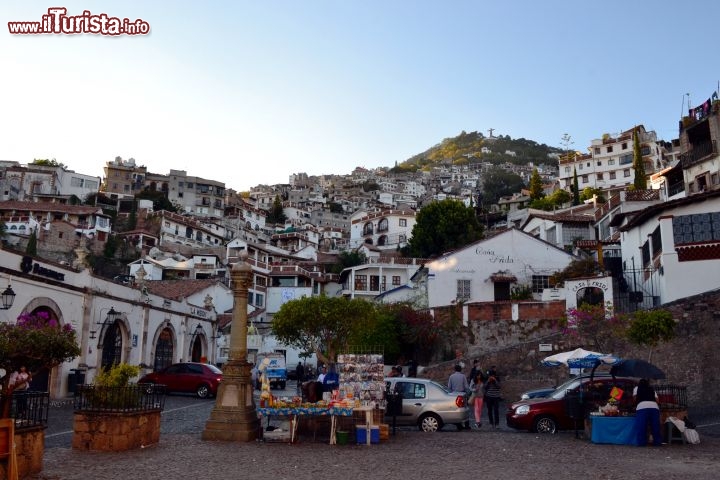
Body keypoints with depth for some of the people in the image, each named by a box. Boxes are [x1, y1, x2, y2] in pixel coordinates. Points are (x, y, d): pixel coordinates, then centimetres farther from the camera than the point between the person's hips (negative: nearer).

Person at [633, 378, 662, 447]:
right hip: (654, 407, 3)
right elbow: (656, 399, 18)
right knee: (655, 427, 8)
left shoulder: (637, 388, 25)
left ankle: (642, 442, -8)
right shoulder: (652, 389, 30)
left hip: (642, 407, -3)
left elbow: (635, 398, 14)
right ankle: (658, 442, 9)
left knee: (641, 427, -4)